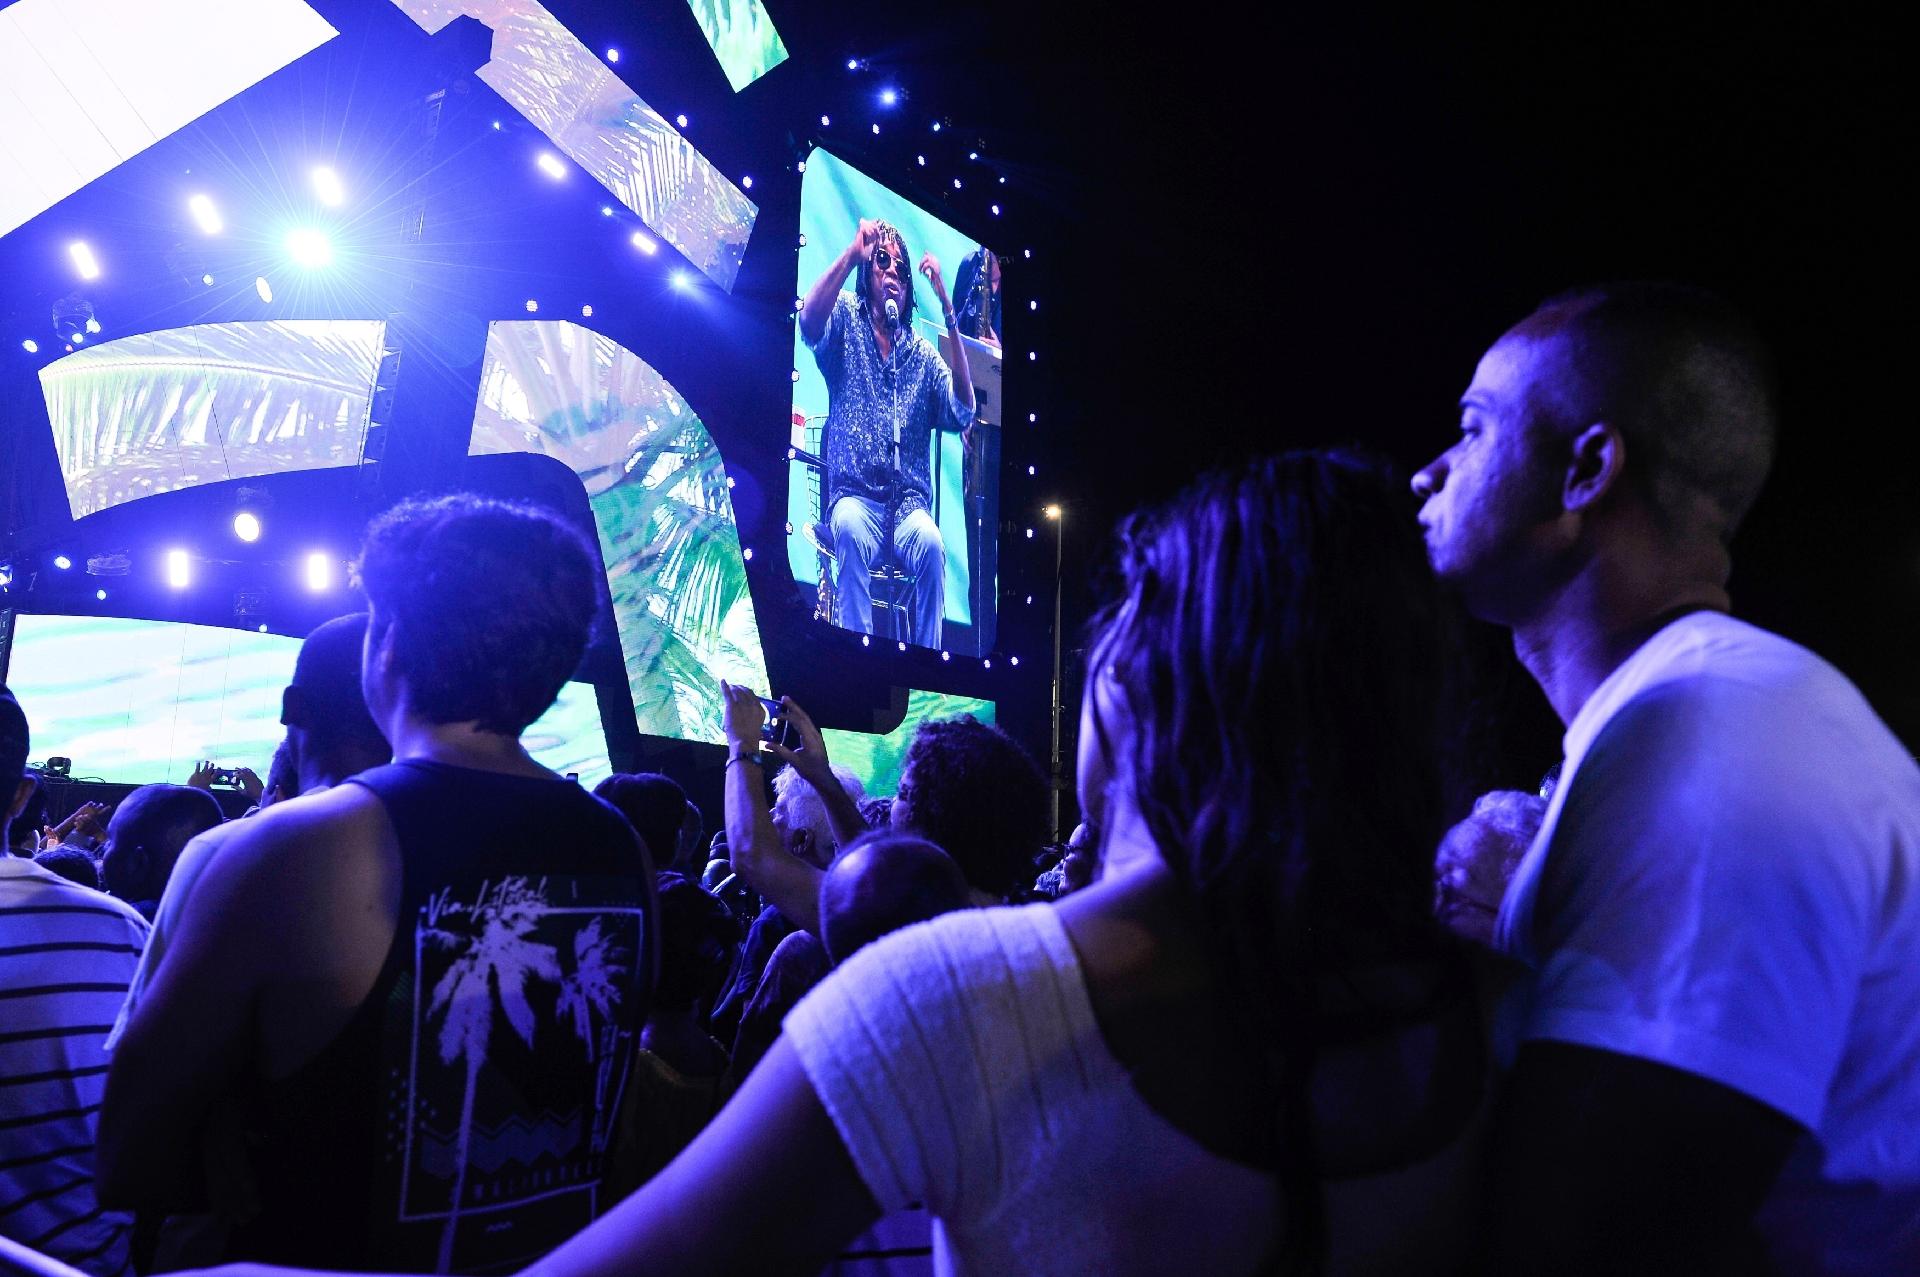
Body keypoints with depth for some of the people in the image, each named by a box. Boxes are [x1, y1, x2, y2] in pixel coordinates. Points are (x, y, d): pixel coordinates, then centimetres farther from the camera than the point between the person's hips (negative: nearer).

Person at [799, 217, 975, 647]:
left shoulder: (924, 354, 16)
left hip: (909, 502, 2)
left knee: (930, 543, -30)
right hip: (855, 494, -2)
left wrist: (948, 312, -4)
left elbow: (963, 413, -1)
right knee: (851, 531, -35)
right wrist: (852, 252, -16)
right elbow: (808, 321, -12)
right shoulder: (846, 320, 11)